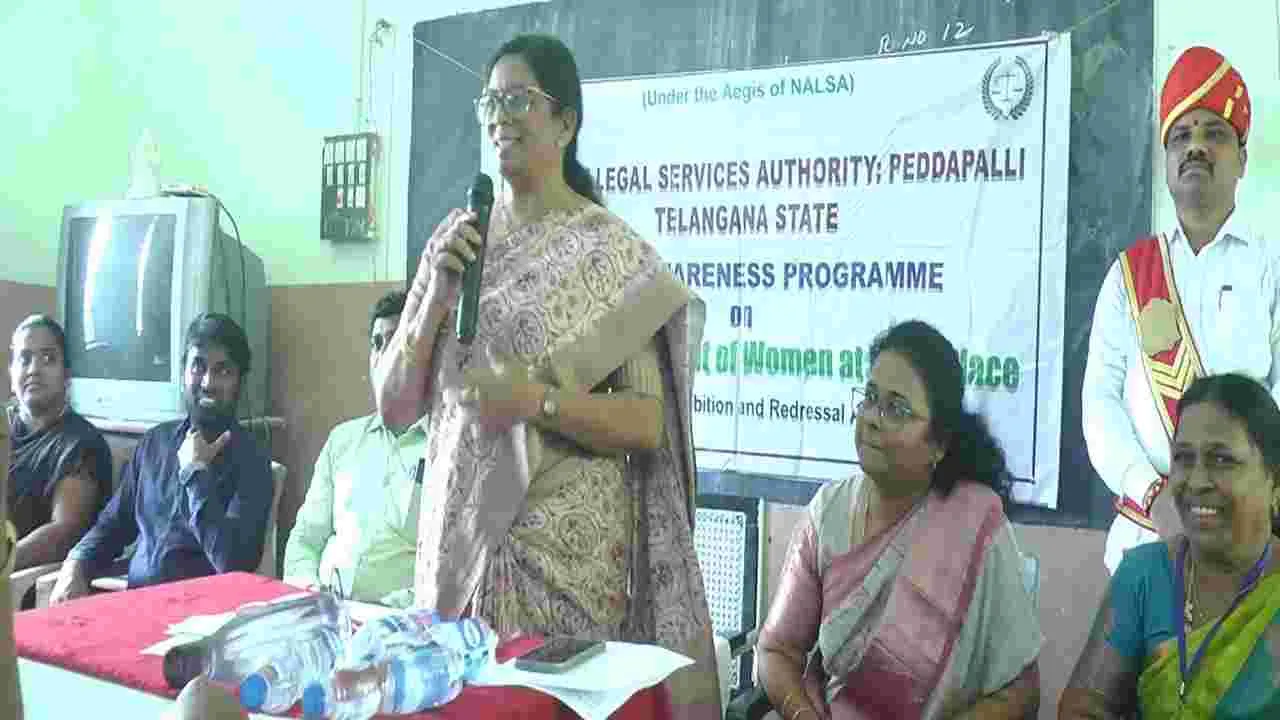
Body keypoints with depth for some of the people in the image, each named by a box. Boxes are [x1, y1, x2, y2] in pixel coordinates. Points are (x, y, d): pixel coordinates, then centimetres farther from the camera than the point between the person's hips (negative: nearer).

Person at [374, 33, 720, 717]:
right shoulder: (455, 237, 5)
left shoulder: (613, 251, -7)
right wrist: (437, 294, -10)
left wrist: (539, 400, -23)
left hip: (565, 542, -4)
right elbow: (394, 406, 3)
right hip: (459, 528, 4)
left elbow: (648, 426, -9)